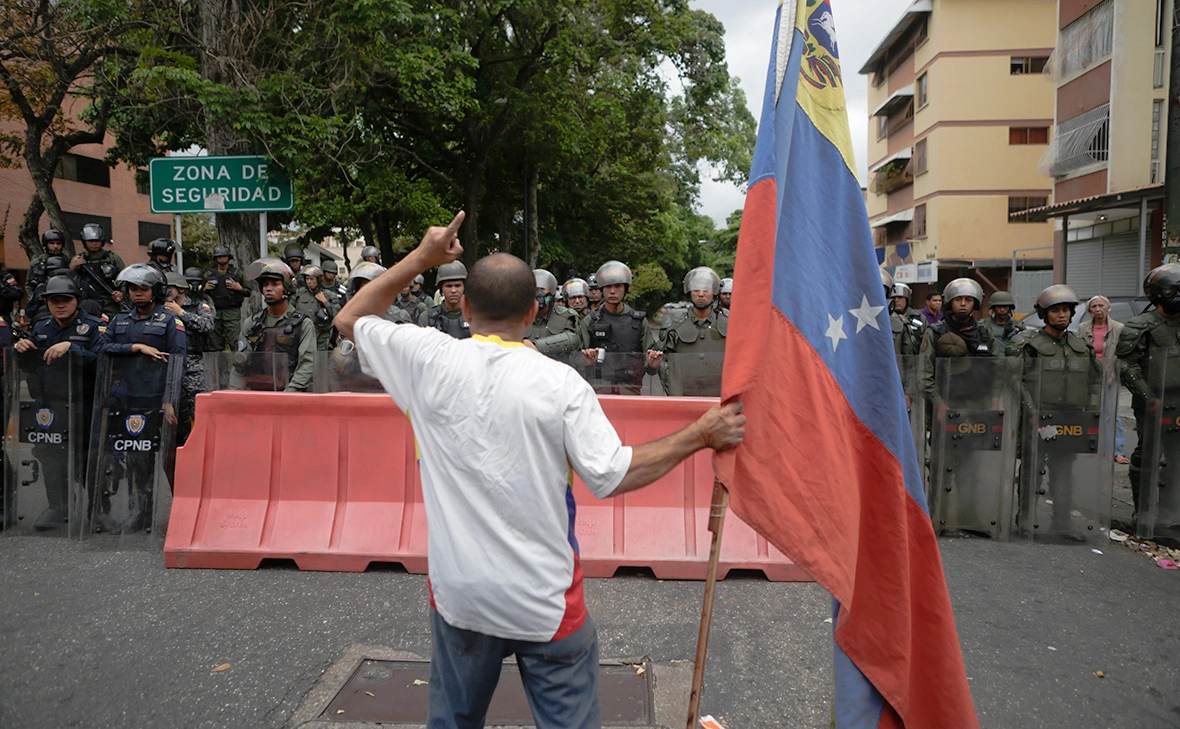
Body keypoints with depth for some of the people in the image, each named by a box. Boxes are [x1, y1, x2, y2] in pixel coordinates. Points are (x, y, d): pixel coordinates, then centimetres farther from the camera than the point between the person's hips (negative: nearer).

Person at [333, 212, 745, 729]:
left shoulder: (430, 361, -8)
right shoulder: (560, 383, -14)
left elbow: (349, 320, 9)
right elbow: (611, 476, -14)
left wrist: (420, 258, 11)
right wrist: (700, 435, -7)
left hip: (459, 594, 3)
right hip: (545, 600, -2)